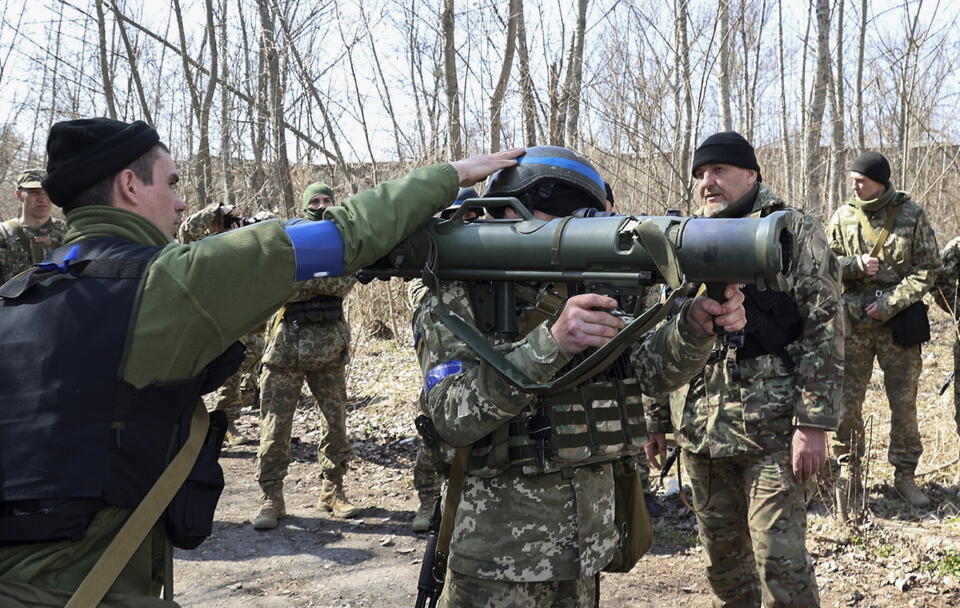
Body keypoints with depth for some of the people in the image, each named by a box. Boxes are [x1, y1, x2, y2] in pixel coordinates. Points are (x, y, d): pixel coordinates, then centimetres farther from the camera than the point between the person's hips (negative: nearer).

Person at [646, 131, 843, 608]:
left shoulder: (794, 232, -2)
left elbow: (824, 329, -8)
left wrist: (814, 422, -16)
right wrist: (657, 416, 14)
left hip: (772, 425, -5)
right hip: (699, 424, 6)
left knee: (780, 560, -5)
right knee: (721, 555, 14)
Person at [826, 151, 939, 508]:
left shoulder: (911, 215, -2)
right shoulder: (842, 217, 4)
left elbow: (928, 268, -3)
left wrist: (891, 303, -13)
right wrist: (857, 264, -13)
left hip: (899, 321, -1)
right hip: (853, 321, 1)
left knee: (904, 402, 5)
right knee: (847, 401, 4)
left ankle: (904, 475, 18)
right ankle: (848, 471, 19)